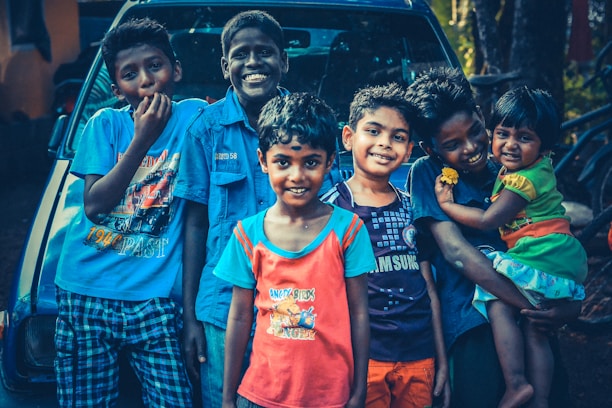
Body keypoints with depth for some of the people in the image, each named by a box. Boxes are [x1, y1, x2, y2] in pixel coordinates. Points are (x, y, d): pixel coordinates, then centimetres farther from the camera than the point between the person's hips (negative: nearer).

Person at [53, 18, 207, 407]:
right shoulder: (106, 123, 4)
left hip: (155, 298, -1)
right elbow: (93, 206, -6)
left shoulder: (193, 116, -1)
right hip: (86, 292, 2)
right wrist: (141, 140, -12)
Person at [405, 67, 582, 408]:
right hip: (473, 325, -3)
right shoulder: (428, 174, 0)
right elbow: (456, 251, -10)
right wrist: (531, 304, -16)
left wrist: (572, 303, -8)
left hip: (535, 317, 4)